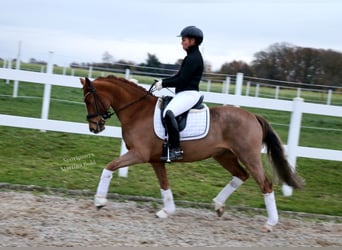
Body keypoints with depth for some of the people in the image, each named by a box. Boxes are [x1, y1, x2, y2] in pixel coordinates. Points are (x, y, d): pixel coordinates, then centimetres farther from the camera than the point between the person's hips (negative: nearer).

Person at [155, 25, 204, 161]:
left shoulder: (194, 58, -14)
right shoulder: (191, 56, 18)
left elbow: (182, 80, -18)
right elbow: (179, 76, 20)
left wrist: (164, 83, -10)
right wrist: (163, 81, 8)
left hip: (189, 94, -12)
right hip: (184, 93, 12)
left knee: (168, 113, -33)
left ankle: (175, 150, -32)